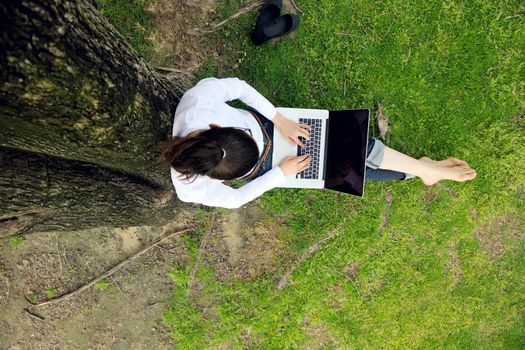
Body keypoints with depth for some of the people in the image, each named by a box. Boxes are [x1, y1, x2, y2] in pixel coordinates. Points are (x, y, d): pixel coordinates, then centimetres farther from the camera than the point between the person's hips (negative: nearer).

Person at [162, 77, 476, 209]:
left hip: (261, 124, 2)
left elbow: (238, 86, -15)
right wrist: (281, 173, -13)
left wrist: (280, 120, -16)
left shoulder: (201, 94, -35)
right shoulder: (191, 189, -33)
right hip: (264, 168, -2)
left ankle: (427, 168, 14)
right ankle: (420, 170, 19)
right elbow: (235, 199, -16)